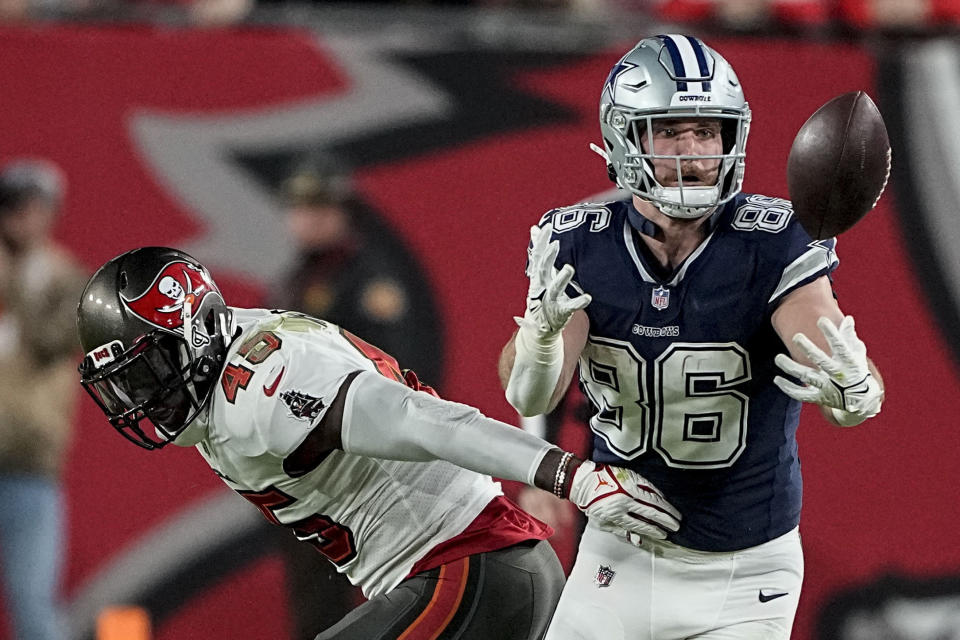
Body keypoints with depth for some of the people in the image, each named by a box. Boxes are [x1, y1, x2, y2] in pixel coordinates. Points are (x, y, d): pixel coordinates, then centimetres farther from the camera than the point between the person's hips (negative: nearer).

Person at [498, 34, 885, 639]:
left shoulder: (772, 246, -18)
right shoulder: (578, 246, -9)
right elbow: (530, 397, -18)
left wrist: (856, 390, -52)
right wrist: (542, 333, -41)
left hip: (742, 574, -2)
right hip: (620, 558, 2)